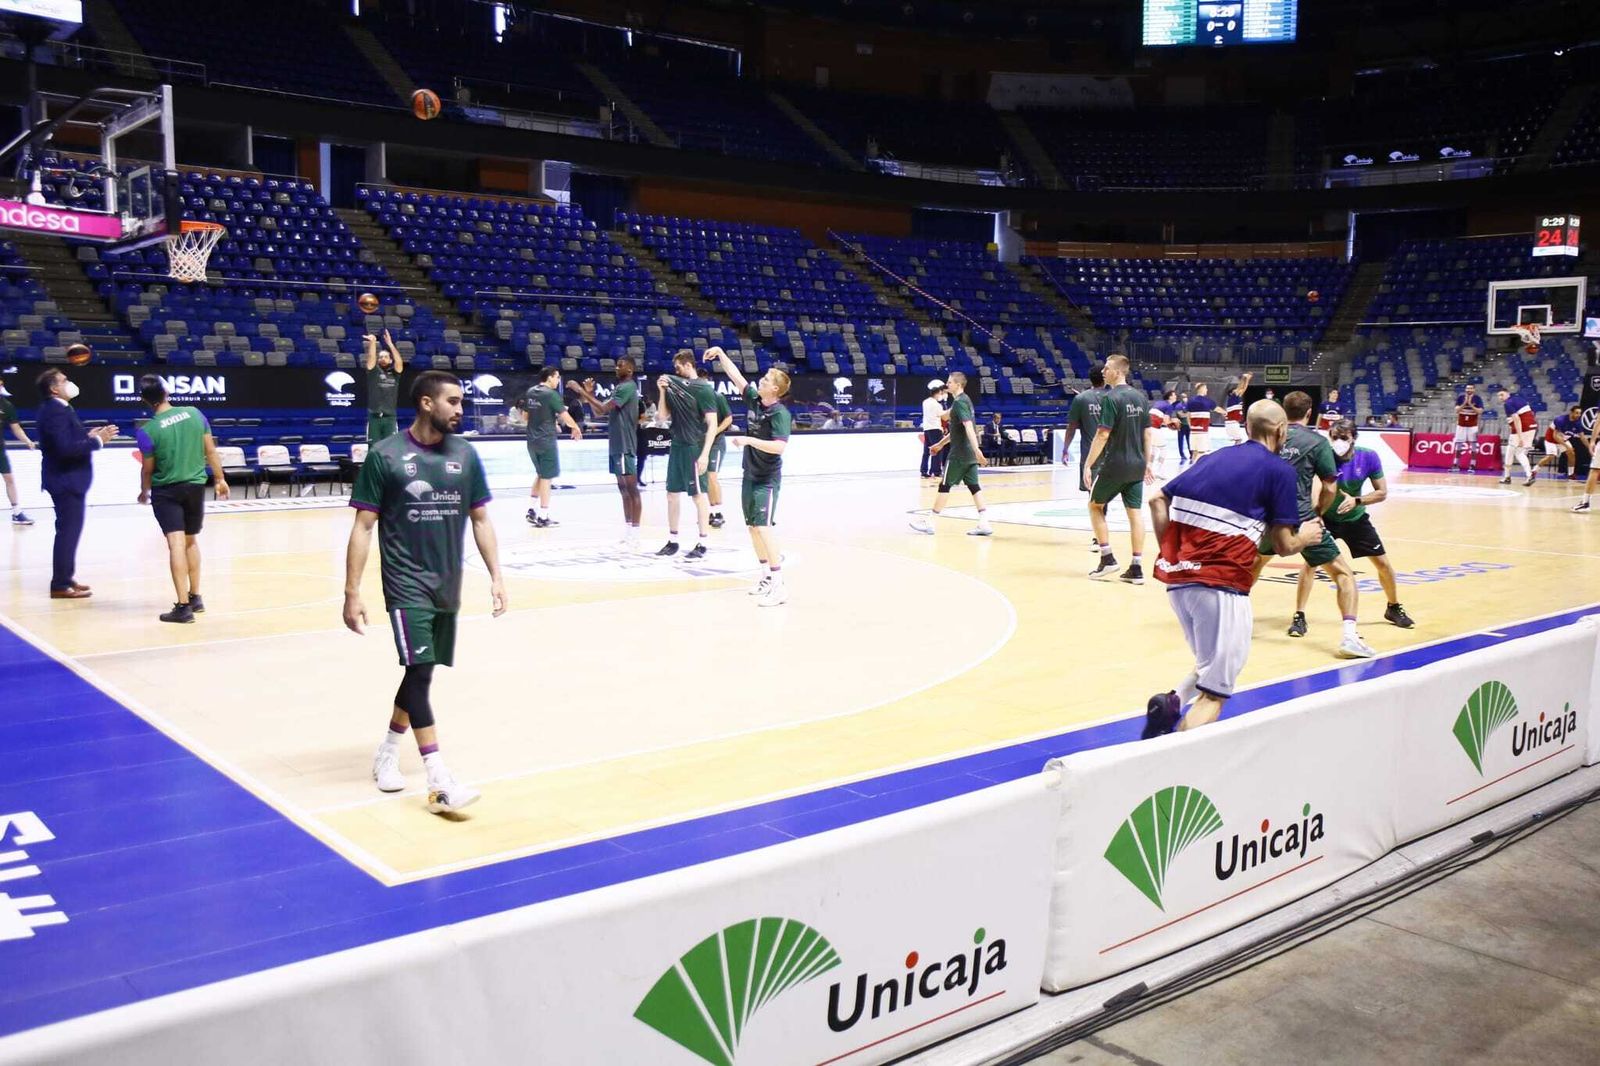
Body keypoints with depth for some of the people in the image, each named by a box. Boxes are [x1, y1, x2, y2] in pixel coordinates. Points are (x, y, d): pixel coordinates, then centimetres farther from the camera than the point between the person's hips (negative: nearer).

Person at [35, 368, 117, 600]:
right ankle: (60, 585, -3)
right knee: (68, 531, -7)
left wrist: (88, 435, 7)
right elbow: (65, 448, -26)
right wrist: (97, 441, -21)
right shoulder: (55, 411, -19)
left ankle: (65, 578, 26)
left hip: (67, 478, 11)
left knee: (69, 530, 17)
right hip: (65, 479, -11)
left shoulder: (57, 408, 13)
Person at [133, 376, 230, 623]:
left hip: (166, 491, -4)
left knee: (176, 544, -9)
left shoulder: (147, 431, -13)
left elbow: (148, 469, -2)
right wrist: (220, 479, 15)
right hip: (196, 486, 4)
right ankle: (195, 597, 27)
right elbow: (211, 450, 3)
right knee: (191, 541, 19)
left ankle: (183, 606, -13)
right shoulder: (194, 414, -4)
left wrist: (144, 492, 17)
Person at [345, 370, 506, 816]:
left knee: (422, 671, 14)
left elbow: (480, 519, 10)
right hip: (406, 583, -5)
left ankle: (388, 751, 36)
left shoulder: (465, 455, 3)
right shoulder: (385, 456, -10)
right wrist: (352, 592, -11)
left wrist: (496, 576, 4)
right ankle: (439, 782, -13)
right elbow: (363, 527, -7)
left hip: (447, 584, 5)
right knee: (420, 670, -13)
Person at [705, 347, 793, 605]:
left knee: (764, 527, -15)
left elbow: (779, 447, -28)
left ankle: (779, 586, -14)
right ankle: (767, 577, 25)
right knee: (753, 527, 13)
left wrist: (748, 440, -28)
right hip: (750, 475, 8)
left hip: (767, 479, -8)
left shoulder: (780, 414, -19)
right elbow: (736, 377, 13)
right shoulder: (754, 400, 3)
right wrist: (721, 354, 10)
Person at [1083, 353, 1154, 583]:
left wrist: (1088, 465, -13)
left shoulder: (1111, 398, -13)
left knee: (1095, 506, 12)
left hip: (1114, 464, -6)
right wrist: (1147, 463, 18)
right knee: (1135, 513, 6)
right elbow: (1148, 433, 12)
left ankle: (1107, 559, 7)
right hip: (1137, 465, 6)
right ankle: (1137, 568, 5)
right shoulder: (1141, 397, 8)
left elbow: (1103, 435, -17)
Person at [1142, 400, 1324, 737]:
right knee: (1213, 693, -2)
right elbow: (1283, 546, 1)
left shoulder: (1214, 458, 18)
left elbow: (1157, 500, 13)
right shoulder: (1279, 470, 1)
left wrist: (1169, 551, 16)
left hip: (1176, 576, 6)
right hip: (1221, 584, -6)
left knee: (1209, 667, 26)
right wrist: (1305, 537, 22)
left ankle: (1172, 702, -2)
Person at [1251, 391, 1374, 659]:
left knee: (1254, 562, 33)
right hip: (1301, 518, -5)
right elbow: (1329, 489, -4)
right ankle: (1349, 634, -14)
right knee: (1343, 574, 2)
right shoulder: (1317, 441, -3)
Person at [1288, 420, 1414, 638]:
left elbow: (1382, 492, -11)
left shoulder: (1369, 457, -18)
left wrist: (1356, 501, -28)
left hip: (1356, 518, 3)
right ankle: (1299, 617, -12)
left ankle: (1393, 608, 34)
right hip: (1326, 518, -3)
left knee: (1383, 563, 9)